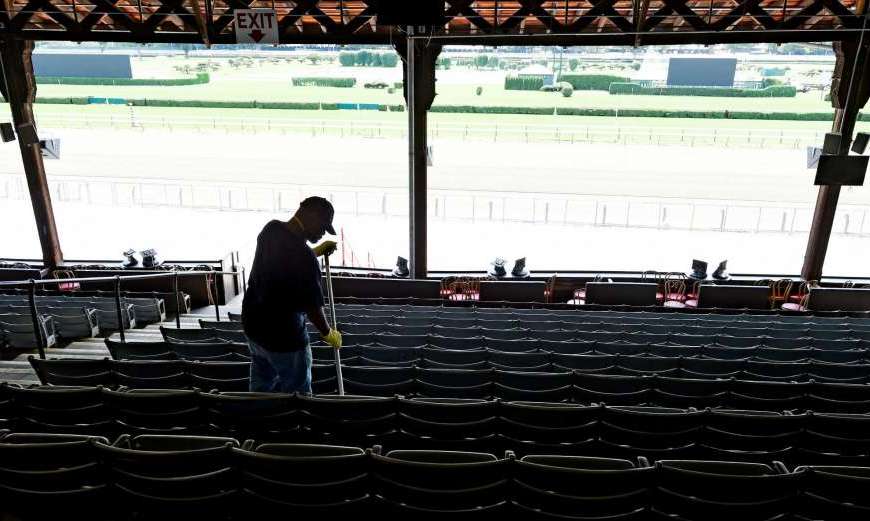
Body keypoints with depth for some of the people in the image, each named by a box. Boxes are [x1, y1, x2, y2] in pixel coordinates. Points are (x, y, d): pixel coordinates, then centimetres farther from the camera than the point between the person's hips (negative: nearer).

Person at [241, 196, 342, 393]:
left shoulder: (270, 229, -6)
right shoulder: (305, 258, -28)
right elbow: (313, 307, -19)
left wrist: (316, 252, 8)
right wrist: (328, 334, -2)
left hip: (253, 324, 8)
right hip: (283, 335, -8)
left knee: (262, 387, 25)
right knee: (297, 392, 13)